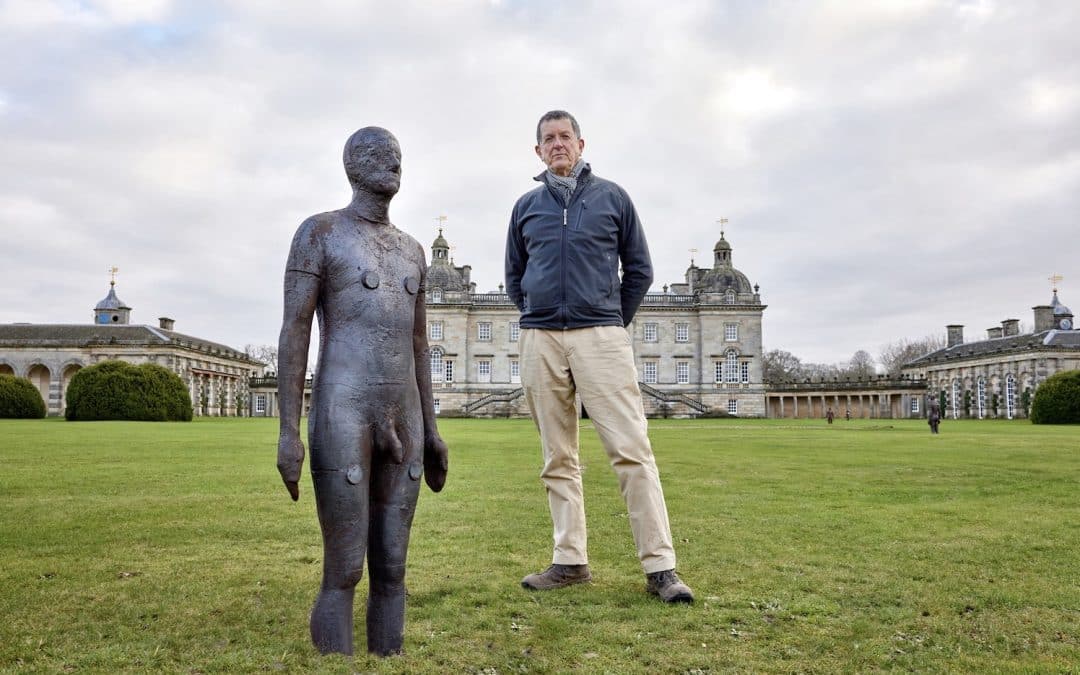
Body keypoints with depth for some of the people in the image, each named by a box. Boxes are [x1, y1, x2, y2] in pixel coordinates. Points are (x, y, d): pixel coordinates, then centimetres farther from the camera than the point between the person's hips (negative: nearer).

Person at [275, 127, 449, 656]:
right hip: (340, 418, -6)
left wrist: (430, 430, 16)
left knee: (391, 570, 7)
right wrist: (288, 432, -13)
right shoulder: (318, 232, 1)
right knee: (343, 574, -5)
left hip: (400, 423, 6)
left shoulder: (411, 251, 21)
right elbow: (293, 332, -6)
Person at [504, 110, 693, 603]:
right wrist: (537, 320, 14)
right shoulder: (526, 206, 14)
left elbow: (639, 270, 11)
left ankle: (659, 567, -6)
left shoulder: (612, 197, 7)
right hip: (540, 341, 3)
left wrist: (614, 322, 10)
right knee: (559, 460, 6)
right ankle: (570, 560, 14)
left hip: (601, 336, -3)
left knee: (632, 451, -9)